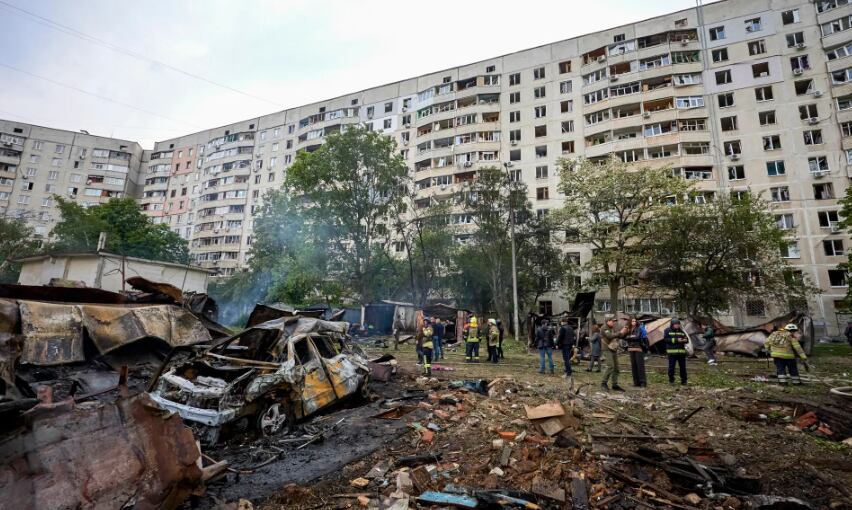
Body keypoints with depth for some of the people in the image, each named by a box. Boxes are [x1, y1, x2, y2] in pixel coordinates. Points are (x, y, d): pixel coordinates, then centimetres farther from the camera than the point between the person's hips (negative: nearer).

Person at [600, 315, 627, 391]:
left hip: (614, 350, 8)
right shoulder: (604, 328, -11)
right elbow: (610, 336, -26)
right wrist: (620, 332, -25)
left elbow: (620, 336, 14)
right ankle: (604, 383, -10)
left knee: (616, 368, 7)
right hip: (607, 350, -8)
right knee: (610, 366, -18)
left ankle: (615, 385, 14)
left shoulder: (613, 328, 13)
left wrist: (625, 332, -5)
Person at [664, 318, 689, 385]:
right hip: (672, 352, -4)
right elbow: (666, 339, -10)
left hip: (681, 352, 4)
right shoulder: (667, 330, 1)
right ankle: (671, 380, 12)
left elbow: (686, 339, 14)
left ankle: (684, 381, 18)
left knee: (683, 367, 6)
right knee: (671, 367, -1)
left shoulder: (681, 331, 13)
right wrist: (676, 340, -16)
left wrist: (685, 340, -10)